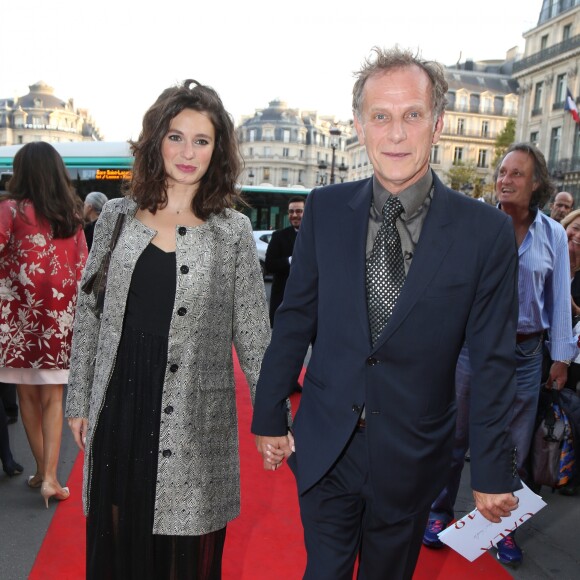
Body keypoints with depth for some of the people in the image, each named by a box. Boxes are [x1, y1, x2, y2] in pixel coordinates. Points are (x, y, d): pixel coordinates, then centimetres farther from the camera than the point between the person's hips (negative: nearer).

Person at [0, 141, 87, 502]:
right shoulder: (72, 214, 6)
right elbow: (83, 268, 7)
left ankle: (42, 471, 22)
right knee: (52, 399, 8)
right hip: (60, 317, 2)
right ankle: (50, 477, 3)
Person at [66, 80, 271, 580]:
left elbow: (252, 331, -2)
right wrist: (79, 401, 9)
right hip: (120, 404, 2)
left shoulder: (232, 230, -3)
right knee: (116, 540, 16)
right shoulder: (118, 217, 4)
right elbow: (89, 314, 8)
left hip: (195, 417, -2)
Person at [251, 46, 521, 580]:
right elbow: (295, 319, 1)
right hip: (324, 449, 1)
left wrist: (492, 471, -2)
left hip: (412, 457, 0)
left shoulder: (486, 231, -10)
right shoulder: (326, 209, -5)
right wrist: (269, 416, 4)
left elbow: (493, 363, -6)